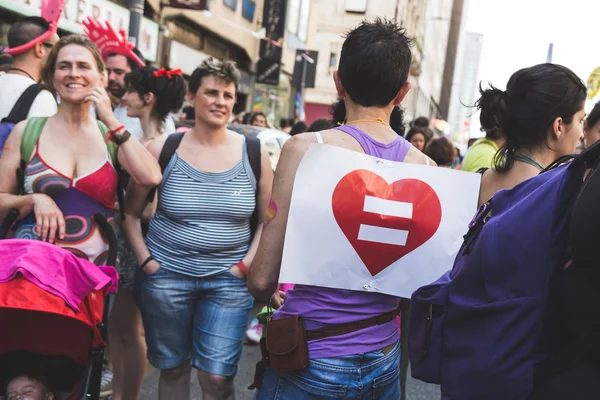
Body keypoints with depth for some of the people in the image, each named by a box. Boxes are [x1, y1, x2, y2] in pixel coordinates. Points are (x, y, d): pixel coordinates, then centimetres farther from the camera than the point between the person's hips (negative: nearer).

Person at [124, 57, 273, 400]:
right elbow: (131, 211, 5)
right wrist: (145, 260, -4)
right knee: (172, 369, 14)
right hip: (167, 275, 1)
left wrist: (247, 264, -3)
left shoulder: (255, 154, -2)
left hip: (229, 280, 0)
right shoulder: (162, 149, -4)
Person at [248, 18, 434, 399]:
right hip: (385, 360, 4)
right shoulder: (426, 166, -4)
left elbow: (263, 279, -14)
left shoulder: (307, 148, -16)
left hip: (313, 359, -4)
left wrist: (267, 292, 8)